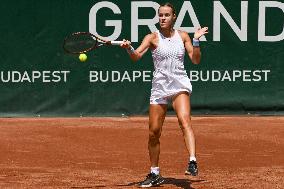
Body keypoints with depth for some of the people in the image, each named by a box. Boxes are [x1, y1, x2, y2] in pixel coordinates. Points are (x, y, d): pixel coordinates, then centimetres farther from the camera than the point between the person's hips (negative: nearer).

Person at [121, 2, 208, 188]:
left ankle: (193, 162, -36)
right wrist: (129, 48, -32)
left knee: (184, 120, -27)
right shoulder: (153, 38, 2)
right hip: (159, 87, 1)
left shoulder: (182, 36, 7)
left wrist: (196, 40, -7)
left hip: (180, 85, -1)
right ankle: (155, 174, 19)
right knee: (154, 132, 3)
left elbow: (196, 60, 6)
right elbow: (137, 56, -12)